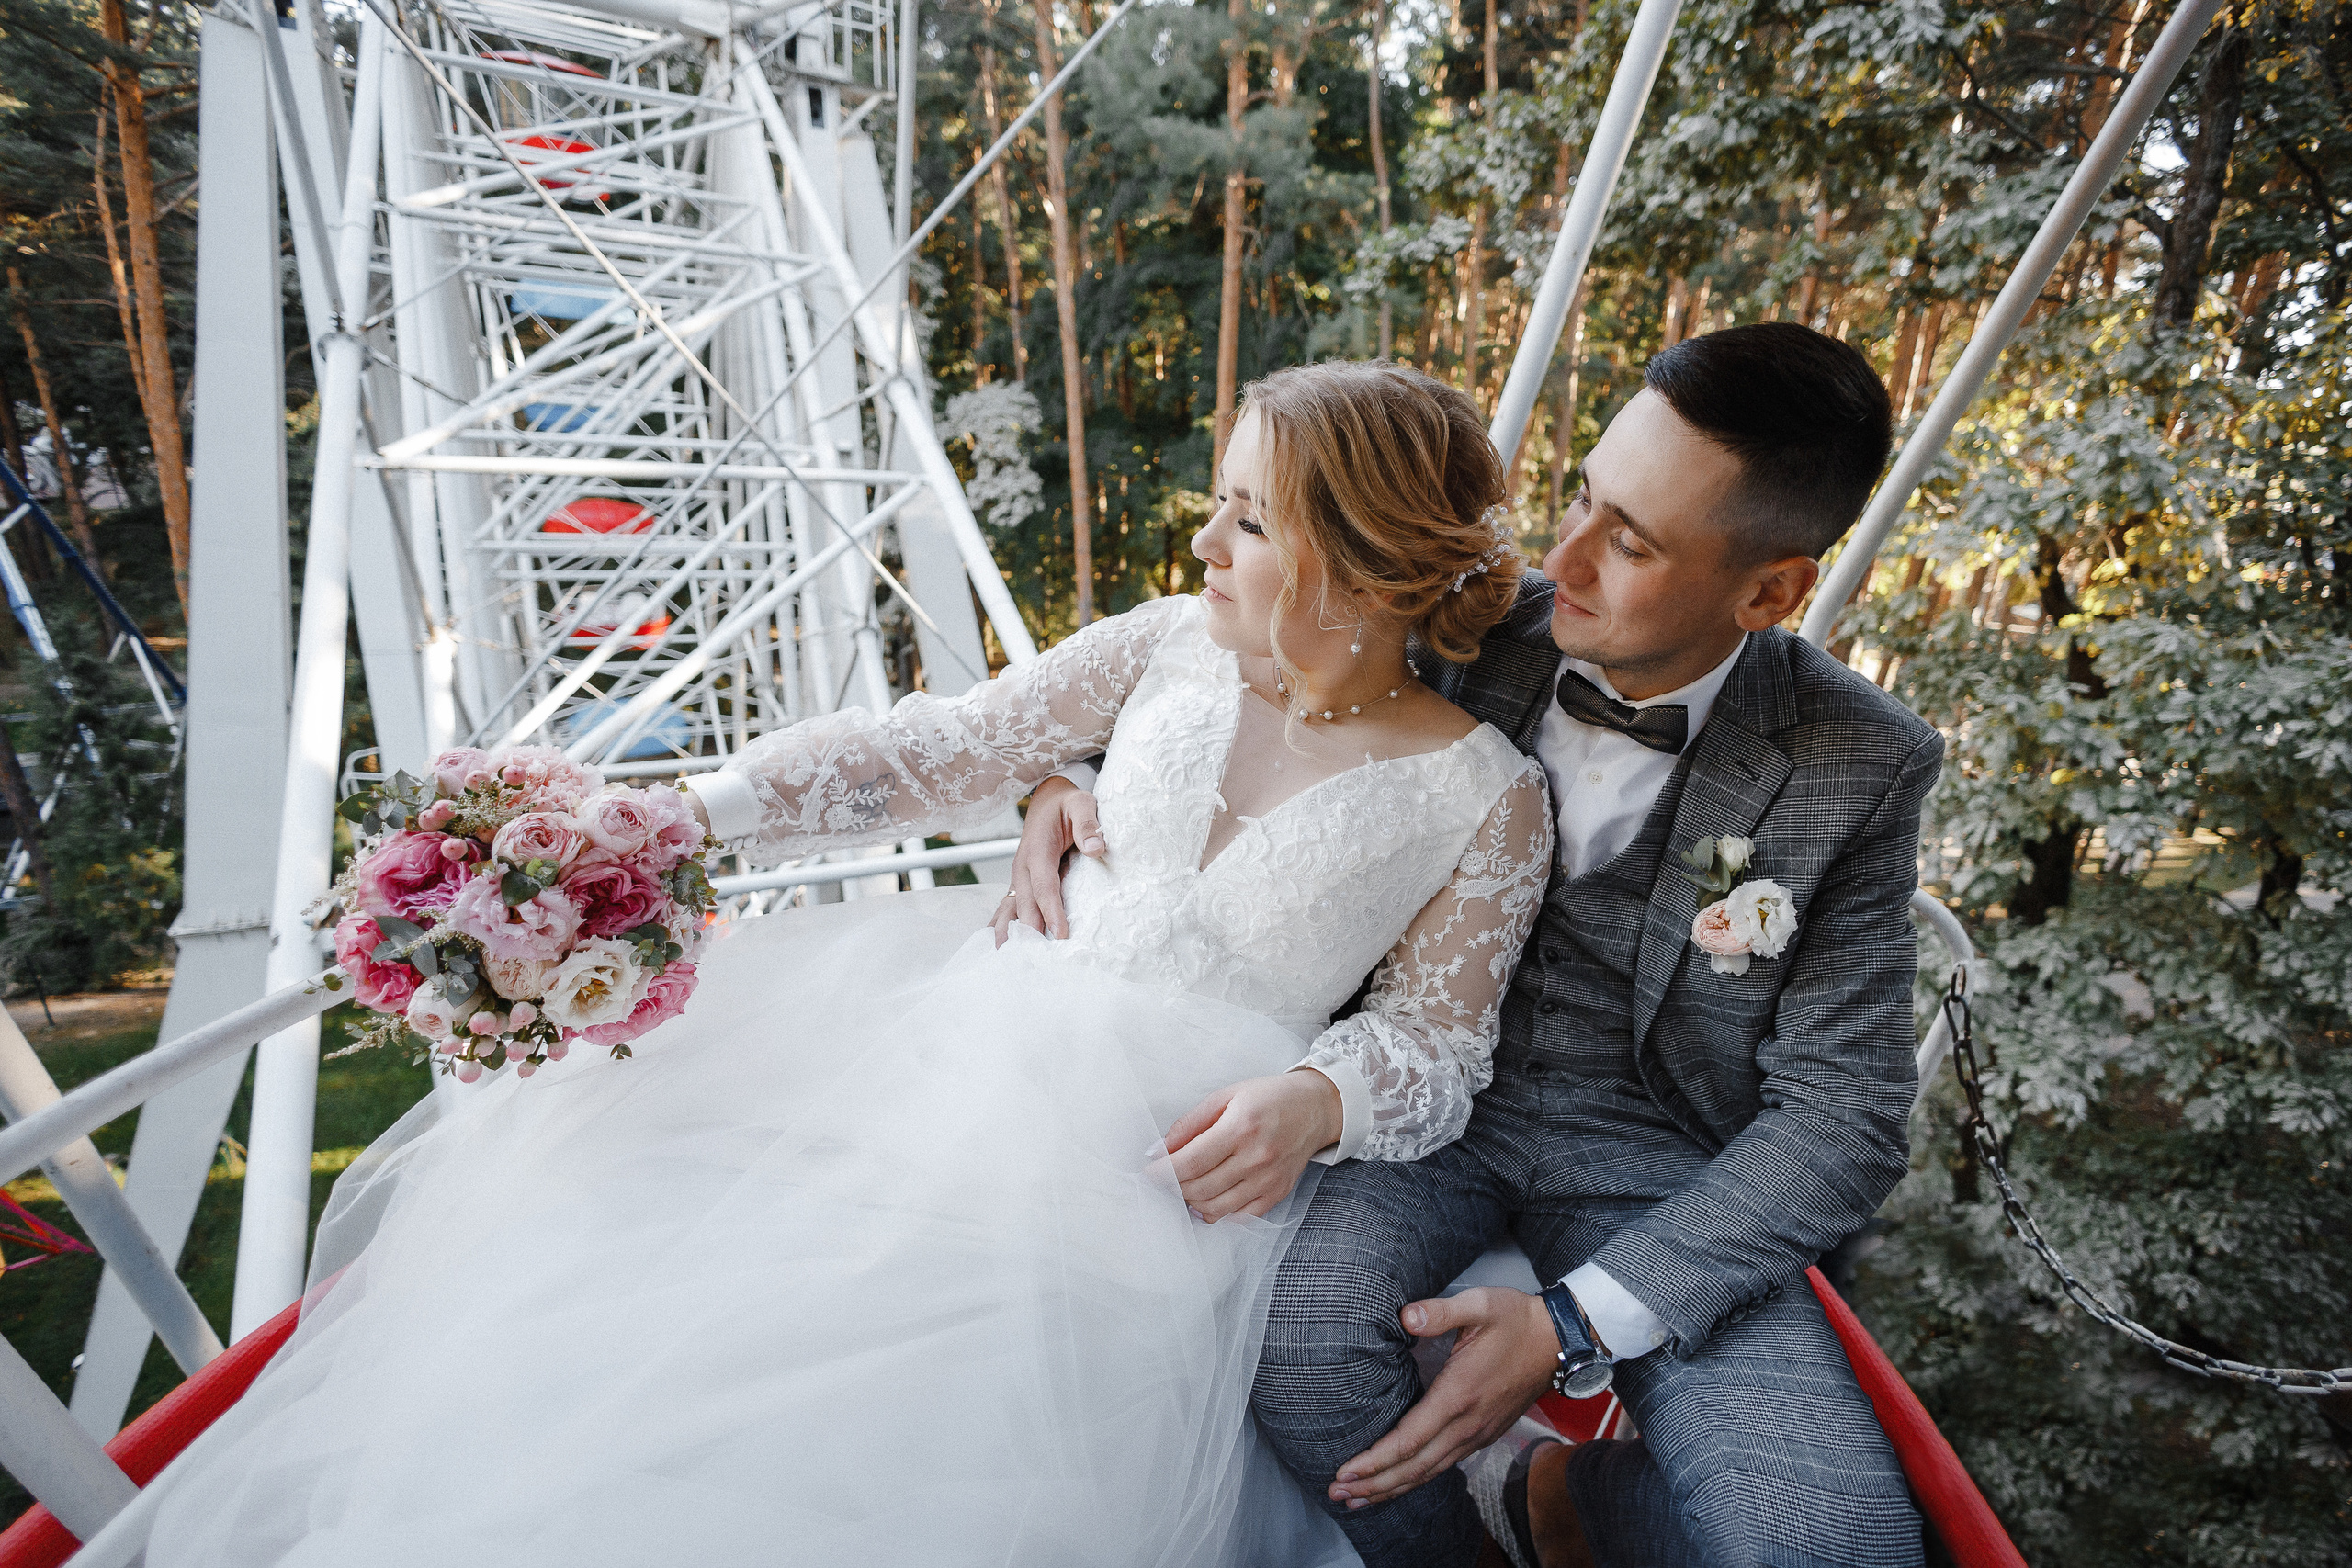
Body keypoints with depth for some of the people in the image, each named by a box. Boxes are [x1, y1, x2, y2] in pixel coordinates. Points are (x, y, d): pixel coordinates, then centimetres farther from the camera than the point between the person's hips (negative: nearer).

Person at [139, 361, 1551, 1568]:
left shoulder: (1487, 796, -4)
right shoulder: (1176, 646, 3)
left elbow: (1437, 1039, 0)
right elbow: (939, 753, 3)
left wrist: (1316, 1102, -23)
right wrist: (689, 816, -5)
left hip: (1179, 1152, -3)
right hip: (988, 1031, 4)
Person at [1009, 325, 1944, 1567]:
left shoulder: (1857, 771, -10)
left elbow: (1841, 1114, -9)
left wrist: (1576, 1322, -21)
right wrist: (1074, 780, -17)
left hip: (1650, 1147, 0)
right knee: (1295, 1344, -29)